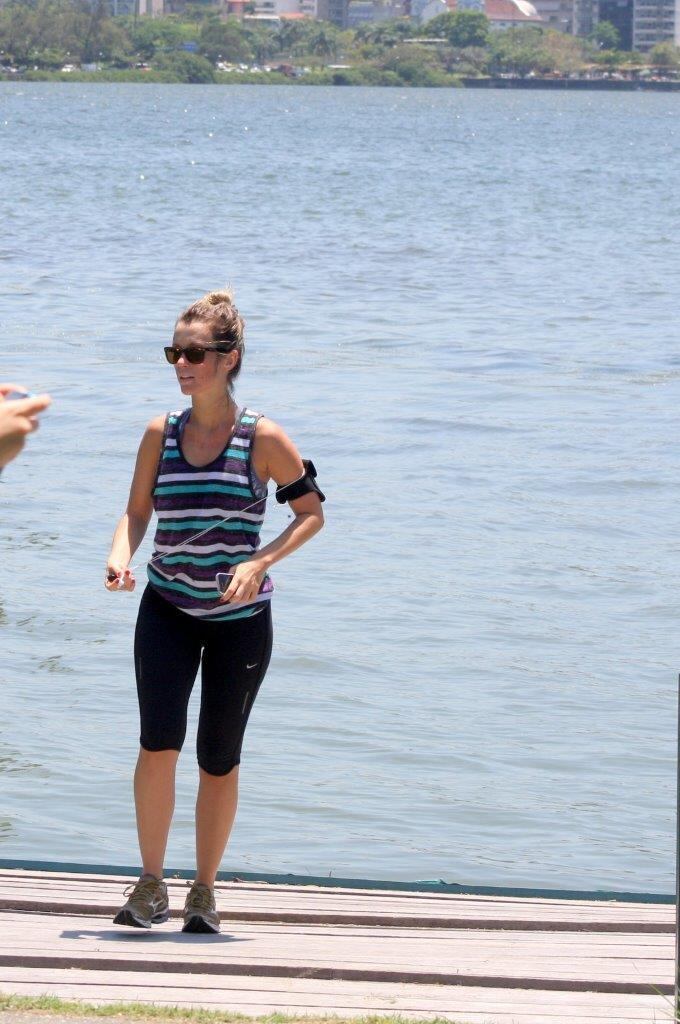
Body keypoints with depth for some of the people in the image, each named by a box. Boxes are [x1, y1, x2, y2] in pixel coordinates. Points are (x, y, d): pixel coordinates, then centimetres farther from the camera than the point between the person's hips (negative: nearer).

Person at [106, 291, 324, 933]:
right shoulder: (162, 434, -1)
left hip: (240, 616, -1)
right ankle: (150, 884, -3)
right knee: (158, 743, -16)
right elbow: (136, 511, 5)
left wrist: (261, 561, -17)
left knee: (218, 760, 5)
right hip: (167, 609, 1)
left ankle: (204, 891, 21)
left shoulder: (263, 439, -9)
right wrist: (120, 556, -16)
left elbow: (312, 512, -2)